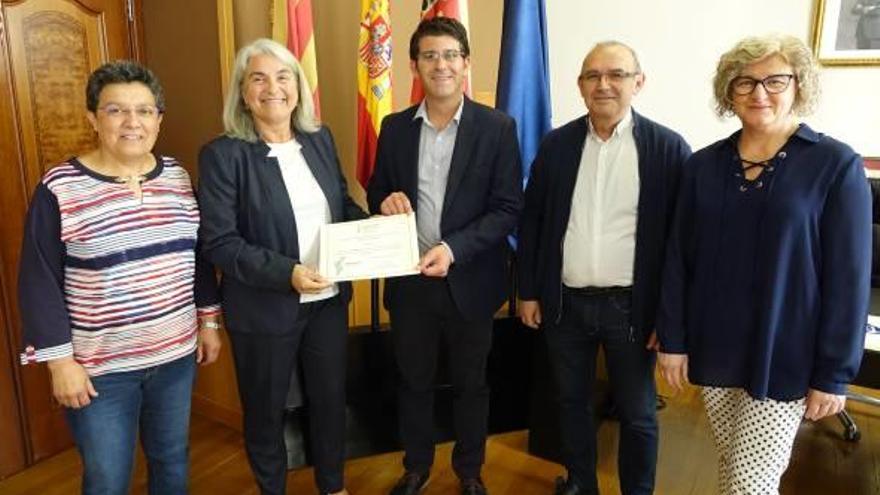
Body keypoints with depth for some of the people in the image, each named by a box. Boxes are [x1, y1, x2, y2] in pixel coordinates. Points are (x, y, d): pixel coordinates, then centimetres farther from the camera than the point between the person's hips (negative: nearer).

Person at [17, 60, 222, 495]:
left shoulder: (176, 176, 1)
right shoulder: (59, 189, -13)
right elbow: (40, 283, -10)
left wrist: (208, 320, 10)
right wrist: (60, 360, -11)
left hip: (176, 353, 4)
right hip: (100, 368, -3)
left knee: (173, 460, 20)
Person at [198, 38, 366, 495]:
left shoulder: (320, 139, 3)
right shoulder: (223, 154, -13)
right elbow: (218, 243, -16)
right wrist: (285, 273, -27)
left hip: (329, 299, 5)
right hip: (264, 308, -4)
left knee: (330, 397, 20)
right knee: (265, 410, 16)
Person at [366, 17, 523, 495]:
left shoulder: (497, 127, -7)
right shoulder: (395, 127, 3)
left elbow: (508, 208, -10)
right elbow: (375, 195, 11)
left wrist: (454, 248, -22)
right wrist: (386, 201, -13)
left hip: (470, 280, -2)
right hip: (409, 279, 3)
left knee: (470, 383, 16)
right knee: (413, 381, 17)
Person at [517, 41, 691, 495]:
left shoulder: (667, 148, -7)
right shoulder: (556, 143, 1)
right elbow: (531, 220, 5)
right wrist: (528, 291, 4)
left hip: (630, 305, -2)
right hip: (564, 301, 3)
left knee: (637, 414, 13)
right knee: (572, 401, 19)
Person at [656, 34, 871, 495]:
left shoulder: (836, 165, -8)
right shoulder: (703, 165, 2)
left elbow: (848, 278, -8)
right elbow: (678, 258, 2)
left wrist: (834, 374, -8)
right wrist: (672, 339, 0)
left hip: (784, 358, -3)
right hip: (715, 350, 4)